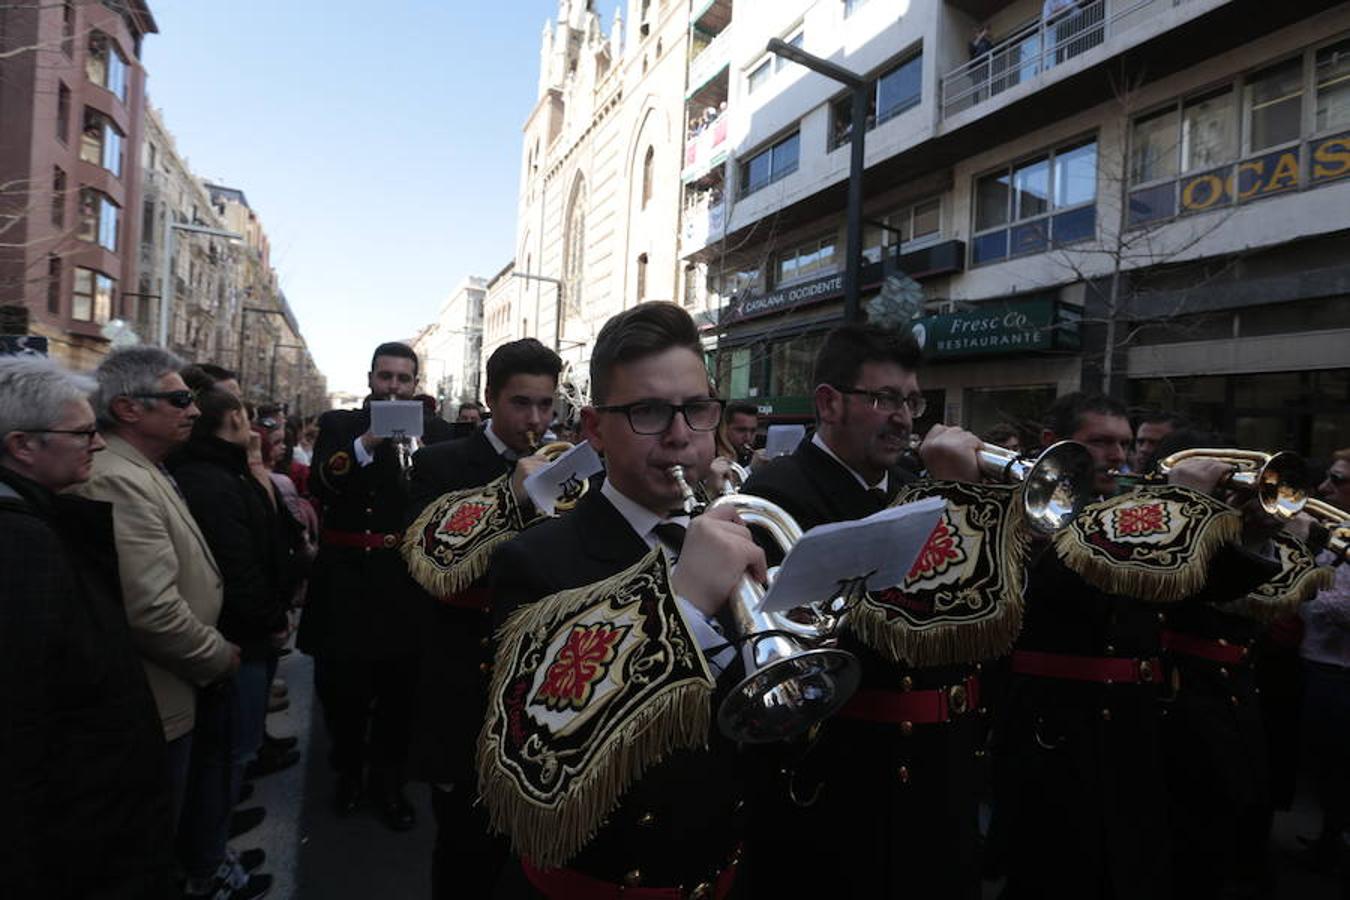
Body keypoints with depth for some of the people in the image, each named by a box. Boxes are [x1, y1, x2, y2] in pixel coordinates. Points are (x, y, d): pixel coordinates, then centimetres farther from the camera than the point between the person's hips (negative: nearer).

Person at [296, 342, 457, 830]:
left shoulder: (435, 431, 5)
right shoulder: (338, 424, 4)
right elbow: (319, 484, -15)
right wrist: (365, 444, -27)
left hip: (405, 579, 0)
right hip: (345, 578, 0)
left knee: (398, 689, 11)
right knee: (341, 684, 13)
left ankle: (388, 780, 31)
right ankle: (349, 771, 37)